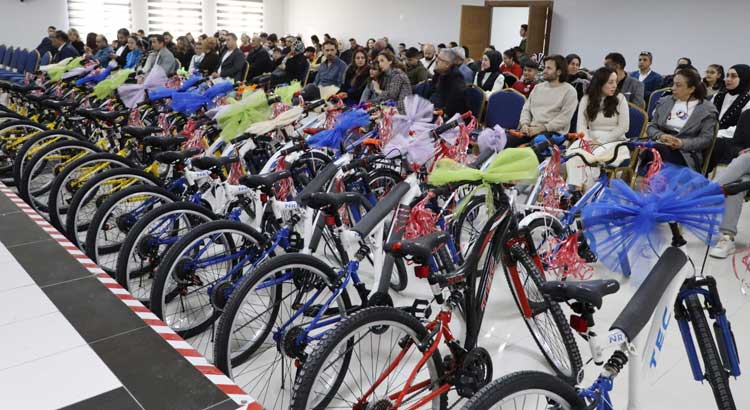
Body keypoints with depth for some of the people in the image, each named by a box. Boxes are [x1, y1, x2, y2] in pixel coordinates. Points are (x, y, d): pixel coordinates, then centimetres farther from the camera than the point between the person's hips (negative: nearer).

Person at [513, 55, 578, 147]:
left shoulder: (569, 91, 3)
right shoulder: (538, 87, 21)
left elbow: (564, 118, -7)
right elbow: (526, 109, 18)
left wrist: (541, 128, -15)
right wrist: (524, 124, -4)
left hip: (553, 132, -5)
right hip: (530, 129, 5)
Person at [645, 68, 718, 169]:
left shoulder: (707, 109, 6)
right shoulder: (664, 102, 18)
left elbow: (706, 139, -1)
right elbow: (651, 127, 15)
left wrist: (682, 143, -18)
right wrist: (660, 136, -9)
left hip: (687, 154, -3)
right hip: (660, 146, 3)